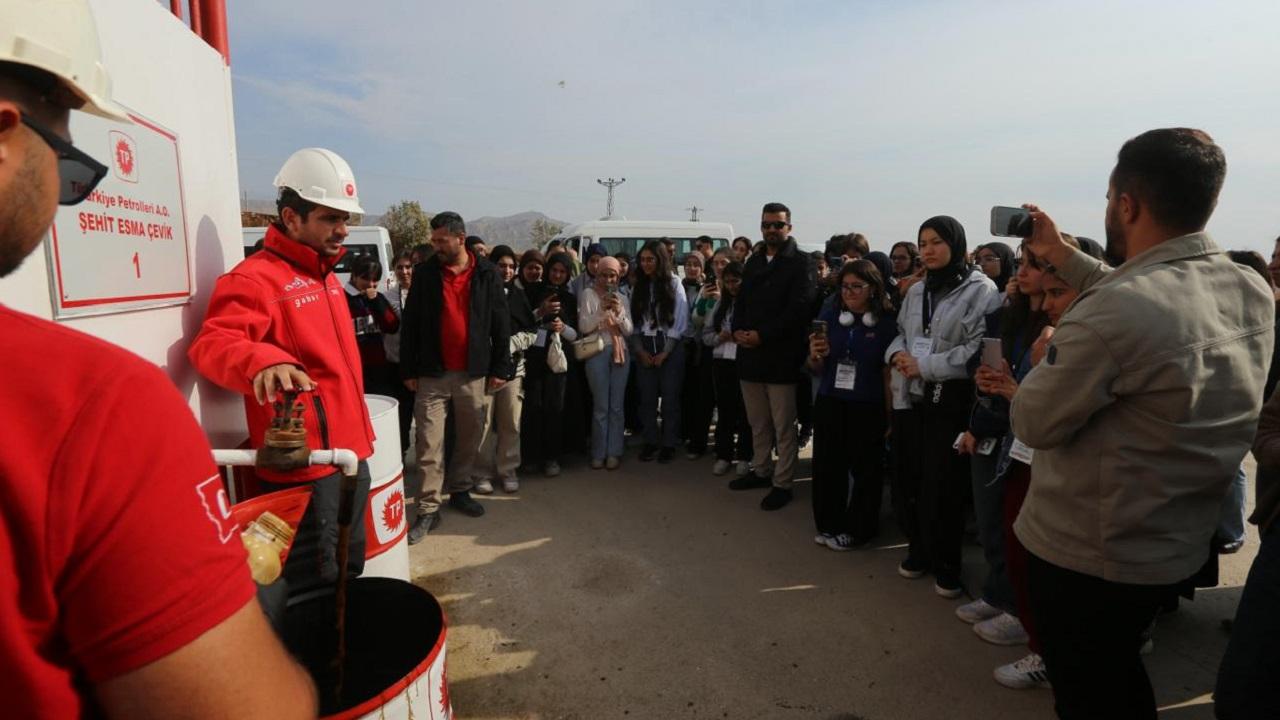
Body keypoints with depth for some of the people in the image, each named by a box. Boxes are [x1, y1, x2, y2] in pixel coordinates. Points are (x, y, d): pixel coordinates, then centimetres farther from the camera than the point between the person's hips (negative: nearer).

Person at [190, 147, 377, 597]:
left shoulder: (326, 277, 15)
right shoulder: (255, 279, -13)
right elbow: (212, 345, -27)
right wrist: (263, 360, -48)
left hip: (348, 455, 9)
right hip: (305, 467, -9)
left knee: (349, 574, 23)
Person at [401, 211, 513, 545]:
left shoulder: (487, 273, 1)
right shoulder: (424, 273, 2)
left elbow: (500, 323, 3)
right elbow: (410, 324, 3)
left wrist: (500, 367, -1)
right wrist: (408, 370, 0)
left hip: (473, 373, 1)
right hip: (432, 374, -1)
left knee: (470, 438, 12)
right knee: (430, 443, -1)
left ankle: (460, 492, 31)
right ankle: (428, 509, 7)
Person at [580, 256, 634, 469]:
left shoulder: (622, 298, 14)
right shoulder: (588, 294, 2)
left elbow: (628, 330, 6)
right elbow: (583, 326, -6)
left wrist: (619, 312, -10)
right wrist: (602, 309, -16)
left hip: (620, 352, 3)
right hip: (597, 352, -3)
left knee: (616, 406, 4)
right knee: (601, 406, 1)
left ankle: (614, 453, 11)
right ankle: (598, 453, 11)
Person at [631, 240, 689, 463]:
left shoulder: (674, 284, -2)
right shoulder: (638, 287, 9)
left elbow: (680, 321, -5)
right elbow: (634, 321, 6)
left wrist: (665, 352, -9)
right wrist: (640, 351, -4)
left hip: (670, 347, -3)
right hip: (644, 348, 3)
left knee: (670, 396, 1)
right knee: (647, 397, 4)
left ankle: (669, 443, 12)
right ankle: (650, 441, 16)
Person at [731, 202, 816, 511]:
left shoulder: (800, 262, -3)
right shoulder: (754, 261, 16)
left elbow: (799, 308, -13)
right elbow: (741, 300, 16)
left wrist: (761, 335, -17)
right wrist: (738, 331, -3)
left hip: (781, 355, -6)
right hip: (750, 353, 6)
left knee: (783, 425, 2)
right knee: (758, 422, 15)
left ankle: (782, 483, 12)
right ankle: (760, 471, 29)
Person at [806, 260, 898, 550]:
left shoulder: (887, 322, -6)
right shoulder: (829, 316, 2)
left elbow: (888, 373, -2)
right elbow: (816, 371, 7)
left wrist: (889, 415, -3)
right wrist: (815, 356, -14)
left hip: (868, 409, -2)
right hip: (829, 405, 3)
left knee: (865, 470, 11)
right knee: (827, 467, 7)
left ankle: (857, 530, 29)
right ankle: (829, 525, 27)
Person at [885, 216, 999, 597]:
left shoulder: (981, 289, -8)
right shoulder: (916, 291, 14)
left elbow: (979, 348, -16)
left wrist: (924, 365, -16)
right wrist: (897, 354, -4)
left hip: (952, 401, -6)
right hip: (913, 398, 6)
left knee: (943, 487, 0)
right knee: (910, 479, 10)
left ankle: (947, 565, 17)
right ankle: (919, 551, 29)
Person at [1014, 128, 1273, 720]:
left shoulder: (1111, 313, -31)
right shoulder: (1255, 293, -4)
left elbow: (1034, 423, -20)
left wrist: (1048, 357, -3)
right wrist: (1061, 255, 17)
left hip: (1086, 554, -7)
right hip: (1177, 546, 7)